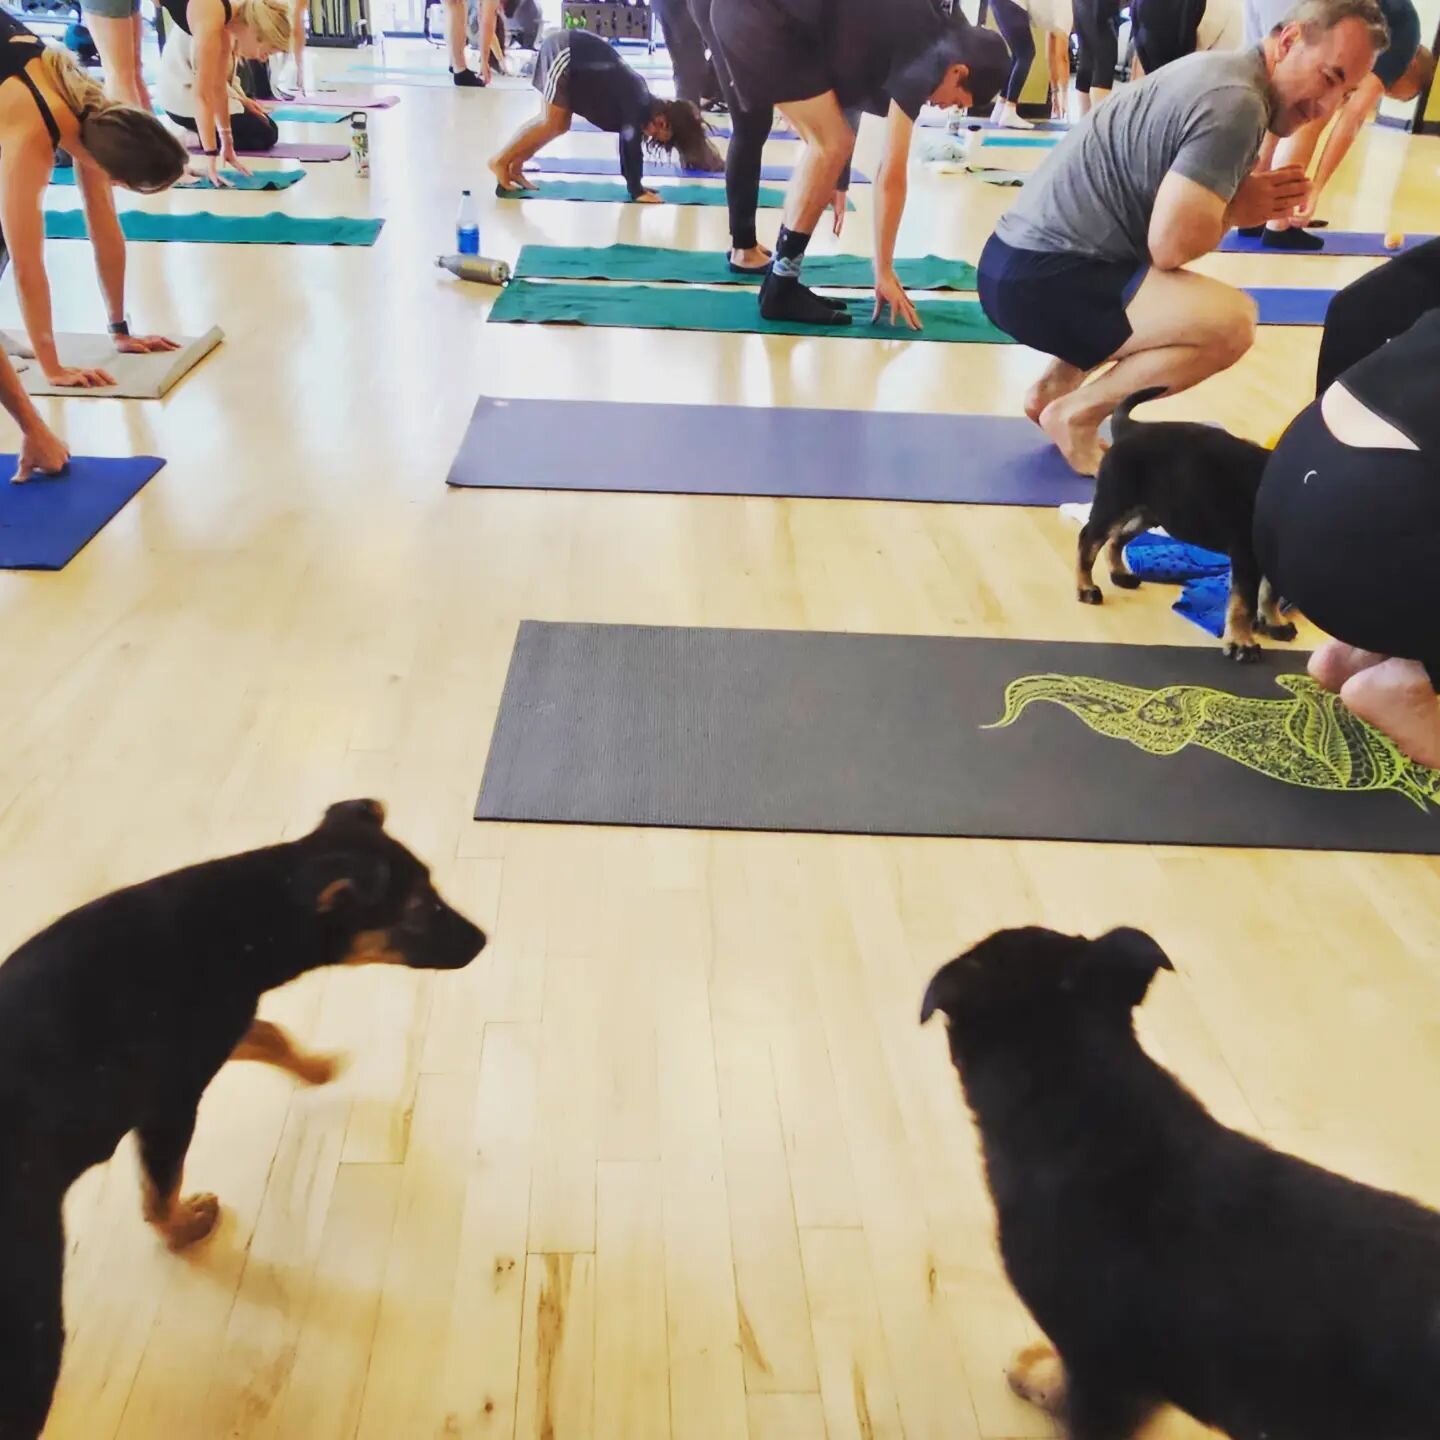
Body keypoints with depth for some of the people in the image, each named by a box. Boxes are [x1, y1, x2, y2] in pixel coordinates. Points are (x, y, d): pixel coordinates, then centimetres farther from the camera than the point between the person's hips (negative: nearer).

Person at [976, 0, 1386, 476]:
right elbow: (1171, 244, -23)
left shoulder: (1222, 70, 16)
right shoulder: (1237, 102, -15)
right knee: (1232, 322, -22)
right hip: (1037, 280, -10)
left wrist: (1244, 197, 4)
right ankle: (1075, 415, -6)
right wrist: (1238, 210, -4)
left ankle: (1055, 385, 17)